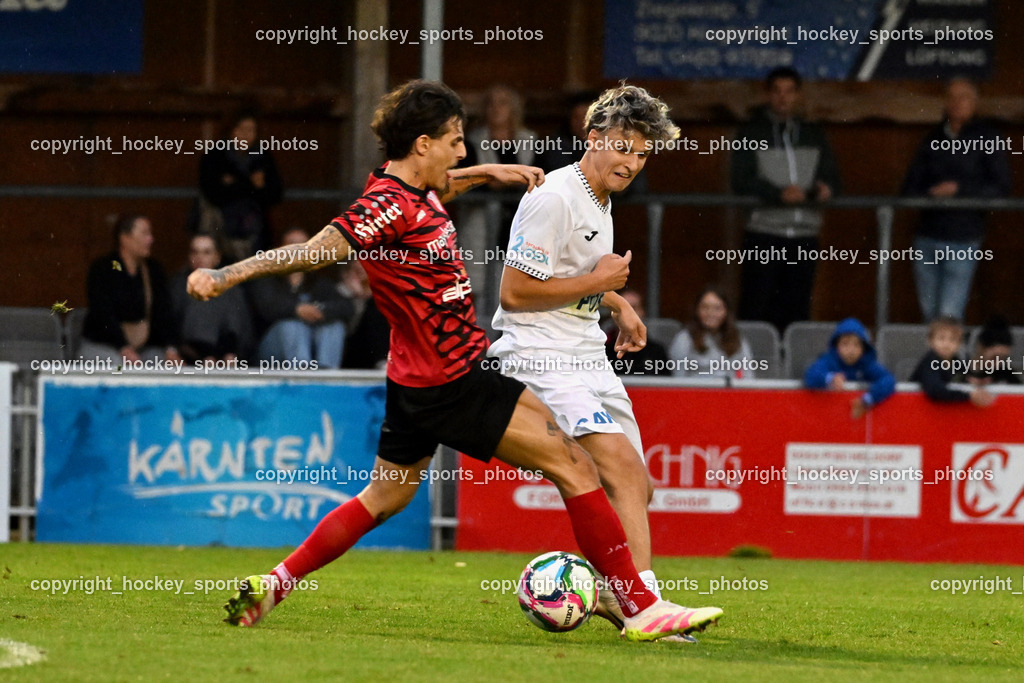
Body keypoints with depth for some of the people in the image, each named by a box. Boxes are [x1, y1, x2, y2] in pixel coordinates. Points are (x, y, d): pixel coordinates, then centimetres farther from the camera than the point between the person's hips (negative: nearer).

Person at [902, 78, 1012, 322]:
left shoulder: (988, 139, 1)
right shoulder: (933, 139, 13)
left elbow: (1001, 188, -3)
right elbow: (911, 186, 12)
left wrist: (959, 190, -12)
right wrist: (930, 195, -10)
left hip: (963, 238, -4)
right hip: (927, 235, 4)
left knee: (949, 315, -12)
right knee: (929, 311, 6)